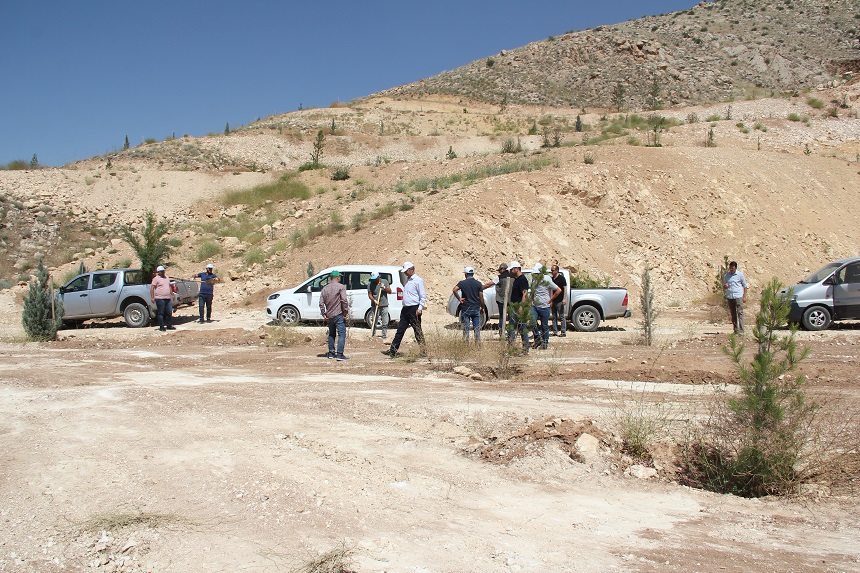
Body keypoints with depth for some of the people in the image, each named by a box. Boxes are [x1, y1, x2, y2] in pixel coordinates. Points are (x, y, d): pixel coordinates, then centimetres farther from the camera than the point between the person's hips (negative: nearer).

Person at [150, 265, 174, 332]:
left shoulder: (167, 277, 17)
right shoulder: (156, 278, -5)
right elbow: (152, 288, -9)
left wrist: (172, 294, 24)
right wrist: (152, 297, -16)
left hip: (168, 298, 7)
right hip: (160, 299, -7)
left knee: (169, 312, 7)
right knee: (161, 313, -2)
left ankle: (169, 325, 17)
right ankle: (162, 327, 4)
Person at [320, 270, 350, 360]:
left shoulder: (324, 288, 10)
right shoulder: (341, 287, -7)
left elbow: (321, 303, 6)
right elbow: (344, 300, -17)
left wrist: (324, 314, 9)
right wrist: (346, 311, -10)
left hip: (329, 316, 6)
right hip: (339, 315, -6)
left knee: (331, 334, 20)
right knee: (342, 334, -6)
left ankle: (331, 353, 23)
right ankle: (340, 354, -14)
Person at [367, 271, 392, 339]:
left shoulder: (384, 282, 5)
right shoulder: (370, 284, 0)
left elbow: (390, 291, 5)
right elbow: (370, 295, -5)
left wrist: (384, 287, -14)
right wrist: (374, 301, -22)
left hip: (384, 305, 2)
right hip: (375, 306, -1)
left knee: (385, 323, 2)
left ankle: (384, 337, 9)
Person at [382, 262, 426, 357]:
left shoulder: (418, 280, -10)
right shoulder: (407, 280, 16)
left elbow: (423, 296, -12)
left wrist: (420, 308, -19)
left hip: (414, 309, -8)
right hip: (405, 309, 9)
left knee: (418, 331, -2)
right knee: (400, 330, 7)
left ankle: (423, 350, 6)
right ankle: (393, 351, 7)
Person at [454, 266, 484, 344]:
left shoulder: (462, 283, -4)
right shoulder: (478, 283, 0)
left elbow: (454, 289, -22)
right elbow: (481, 297, -2)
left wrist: (459, 299, -11)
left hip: (465, 309, -1)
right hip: (476, 308, 1)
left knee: (466, 328, 5)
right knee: (477, 328, 8)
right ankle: (478, 343, 8)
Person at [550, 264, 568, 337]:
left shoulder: (561, 278, -6)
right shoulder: (552, 279, 14)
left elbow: (565, 288, -9)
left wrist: (564, 299, -19)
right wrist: (551, 301, 14)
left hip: (560, 301, -8)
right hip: (554, 301, 8)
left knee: (562, 316, -5)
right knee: (554, 317, 9)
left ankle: (563, 332, -2)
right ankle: (555, 331, 14)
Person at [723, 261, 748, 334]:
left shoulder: (740, 274, 2)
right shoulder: (727, 275, 11)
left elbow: (745, 286, 6)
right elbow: (723, 287, 18)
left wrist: (744, 296, -1)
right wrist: (725, 286, -7)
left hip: (738, 296, -4)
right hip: (729, 297, 4)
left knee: (740, 312, -9)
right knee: (733, 314, 6)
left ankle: (741, 330, -10)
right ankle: (736, 330, 10)